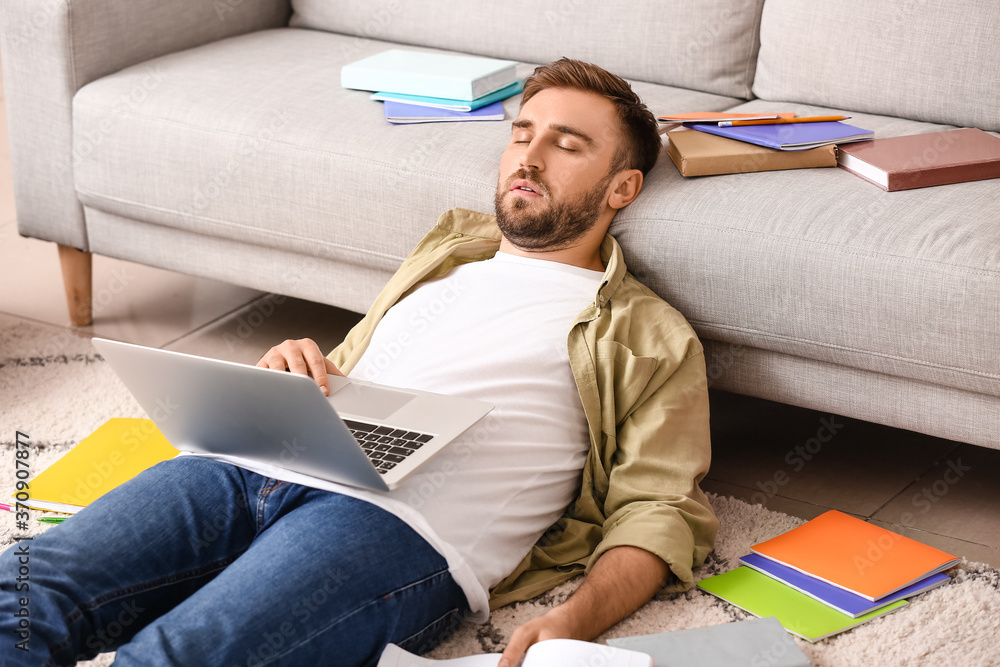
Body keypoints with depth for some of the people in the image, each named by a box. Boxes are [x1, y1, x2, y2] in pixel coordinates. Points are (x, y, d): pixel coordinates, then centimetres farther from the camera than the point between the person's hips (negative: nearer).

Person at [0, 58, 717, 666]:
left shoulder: (648, 335, 16)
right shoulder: (451, 251, 34)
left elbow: (660, 514, 6)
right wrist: (292, 367, 10)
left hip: (407, 525, -6)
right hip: (260, 465, 6)